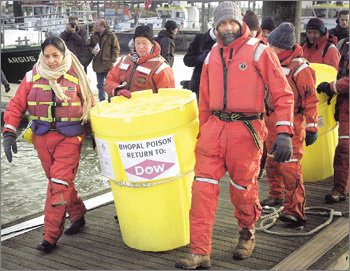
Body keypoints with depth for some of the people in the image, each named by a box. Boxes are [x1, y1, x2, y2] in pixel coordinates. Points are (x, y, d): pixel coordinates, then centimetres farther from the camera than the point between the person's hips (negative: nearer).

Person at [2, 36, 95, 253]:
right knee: (56, 181, 12)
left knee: (60, 182, -11)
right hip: (42, 137, 4)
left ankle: (51, 235, -5)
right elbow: (17, 104, 2)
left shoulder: (76, 76, -1)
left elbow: (89, 106, 9)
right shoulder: (33, 76, 3)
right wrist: (9, 132, -8)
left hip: (70, 137, -3)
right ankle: (78, 215, 34)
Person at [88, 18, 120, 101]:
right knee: (100, 85, 13)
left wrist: (112, 60, -11)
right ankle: (102, 101, 23)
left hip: (108, 65, -5)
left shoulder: (111, 35, -7)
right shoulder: (94, 35, 7)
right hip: (97, 65, 5)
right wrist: (92, 50, -4)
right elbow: (89, 46, 19)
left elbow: (116, 48, -4)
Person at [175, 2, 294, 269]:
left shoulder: (260, 52, -2)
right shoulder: (212, 56, 14)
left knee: (243, 190, 7)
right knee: (203, 187, -5)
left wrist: (284, 133, -14)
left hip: (246, 130, -4)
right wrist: (203, 133, 20)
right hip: (215, 127, 4)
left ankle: (247, 232, 38)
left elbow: (283, 94, -5)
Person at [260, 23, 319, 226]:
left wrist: (312, 127, -13)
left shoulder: (300, 68, -13)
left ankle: (295, 210, -11)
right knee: (272, 161, 17)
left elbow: (311, 100, -11)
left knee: (290, 166, -13)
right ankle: (276, 195, 37)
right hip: (271, 121, 7)